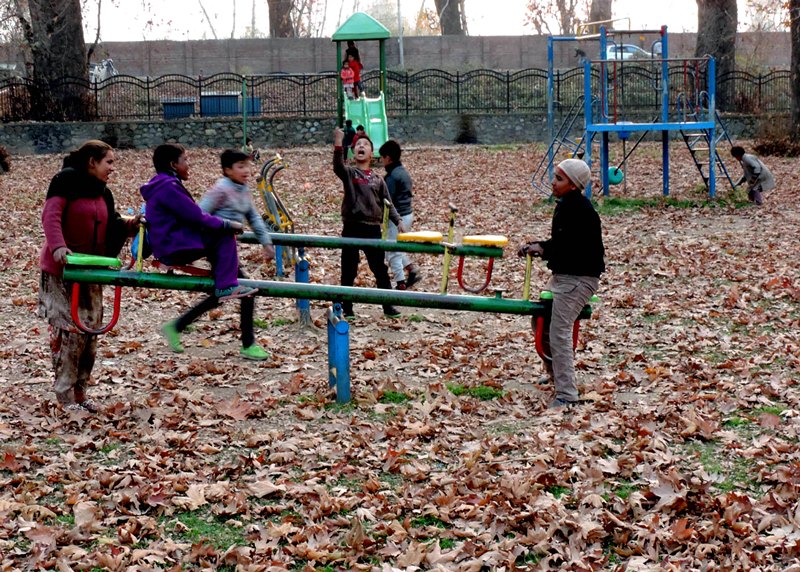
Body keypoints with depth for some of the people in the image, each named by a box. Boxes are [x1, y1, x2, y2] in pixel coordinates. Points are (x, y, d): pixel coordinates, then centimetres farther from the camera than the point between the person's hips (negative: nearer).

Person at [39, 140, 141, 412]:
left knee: (90, 331, 8)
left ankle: (79, 392, 19)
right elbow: (51, 215, -22)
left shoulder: (103, 193, 12)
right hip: (60, 270, -8)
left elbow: (111, 229, 12)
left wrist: (130, 225, -7)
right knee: (68, 331, -9)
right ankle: (65, 396, 0)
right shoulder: (67, 181, -10)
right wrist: (57, 246, -37)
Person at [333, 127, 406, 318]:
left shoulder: (377, 179, 11)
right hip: (351, 228, -2)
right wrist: (338, 144, -37)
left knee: (380, 270, 4)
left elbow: (387, 203, 13)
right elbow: (338, 166, -22)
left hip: (373, 228, 2)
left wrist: (398, 221, -1)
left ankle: (388, 307, 11)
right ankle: (347, 308, 13)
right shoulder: (349, 173, 1)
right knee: (348, 271, 4)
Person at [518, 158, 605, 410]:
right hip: (563, 275, 11)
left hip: (579, 278, -11)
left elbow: (570, 246, -25)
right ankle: (555, 374, 35)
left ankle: (566, 394, -13)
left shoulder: (580, 209, -19)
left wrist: (543, 249, -15)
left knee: (559, 332, -15)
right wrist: (537, 246, 3)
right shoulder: (567, 205, 12)